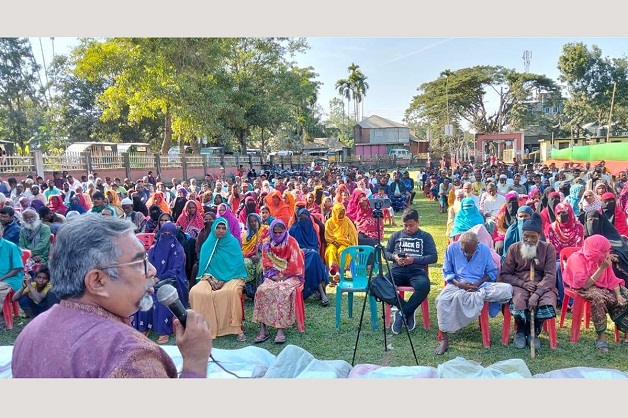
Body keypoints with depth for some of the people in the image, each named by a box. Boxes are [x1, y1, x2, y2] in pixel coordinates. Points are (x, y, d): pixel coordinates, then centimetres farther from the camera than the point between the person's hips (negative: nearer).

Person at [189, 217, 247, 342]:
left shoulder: (233, 243, 1)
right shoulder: (207, 245, 8)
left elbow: (237, 265, -3)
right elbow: (203, 266, 9)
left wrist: (223, 281, -13)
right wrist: (210, 279, -10)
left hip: (231, 277, -3)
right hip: (211, 277, 3)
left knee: (232, 292, -37)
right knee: (195, 292, -26)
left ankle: (237, 328, -26)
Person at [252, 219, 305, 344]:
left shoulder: (291, 242, 1)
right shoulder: (267, 246, 12)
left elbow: (295, 263, -5)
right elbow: (266, 265, 8)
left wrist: (284, 276, -10)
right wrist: (273, 276, -8)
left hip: (290, 276, -3)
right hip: (273, 277, 3)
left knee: (282, 291, -36)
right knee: (262, 290, -28)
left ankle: (281, 329, -34)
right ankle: (263, 329, -28)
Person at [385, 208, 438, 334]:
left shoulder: (426, 236, 14)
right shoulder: (396, 235, 22)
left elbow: (433, 257, 4)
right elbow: (386, 252, 19)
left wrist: (414, 260, -9)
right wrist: (394, 257, -4)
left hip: (417, 270, -2)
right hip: (397, 270, 2)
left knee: (424, 286, -37)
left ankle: (402, 313, -16)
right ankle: (408, 310, -11)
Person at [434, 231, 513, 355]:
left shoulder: (484, 249, -2)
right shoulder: (452, 248, -4)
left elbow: (492, 272, 5)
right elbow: (447, 272, 2)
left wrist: (478, 283, -13)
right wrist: (458, 284, -17)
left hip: (481, 285, 1)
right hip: (458, 285, -1)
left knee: (507, 289, -25)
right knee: (442, 300, -33)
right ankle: (444, 340, -26)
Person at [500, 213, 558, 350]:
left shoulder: (548, 248, 2)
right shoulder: (514, 248, 4)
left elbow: (550, 275, -8)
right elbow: (505, 274, 3)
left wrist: (537, 294, -23)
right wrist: (522, 283, -15)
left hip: (542, 287, 1)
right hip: (519, 285, 0)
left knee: (548, 305, -33)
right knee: (518, 303, -35)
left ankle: (534, 331, 2)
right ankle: (521, 330, 2)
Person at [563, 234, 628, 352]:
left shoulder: (603, 259, -4)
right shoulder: (577, 258, -22)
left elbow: (612, 279, 0)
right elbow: (585, 285, -27)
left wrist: (618, 295, -17)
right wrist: (602, 268, -28)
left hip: (603, 287, 6)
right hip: (583, 289, -6)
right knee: (598, 297, -36)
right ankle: (601, 336, -28)